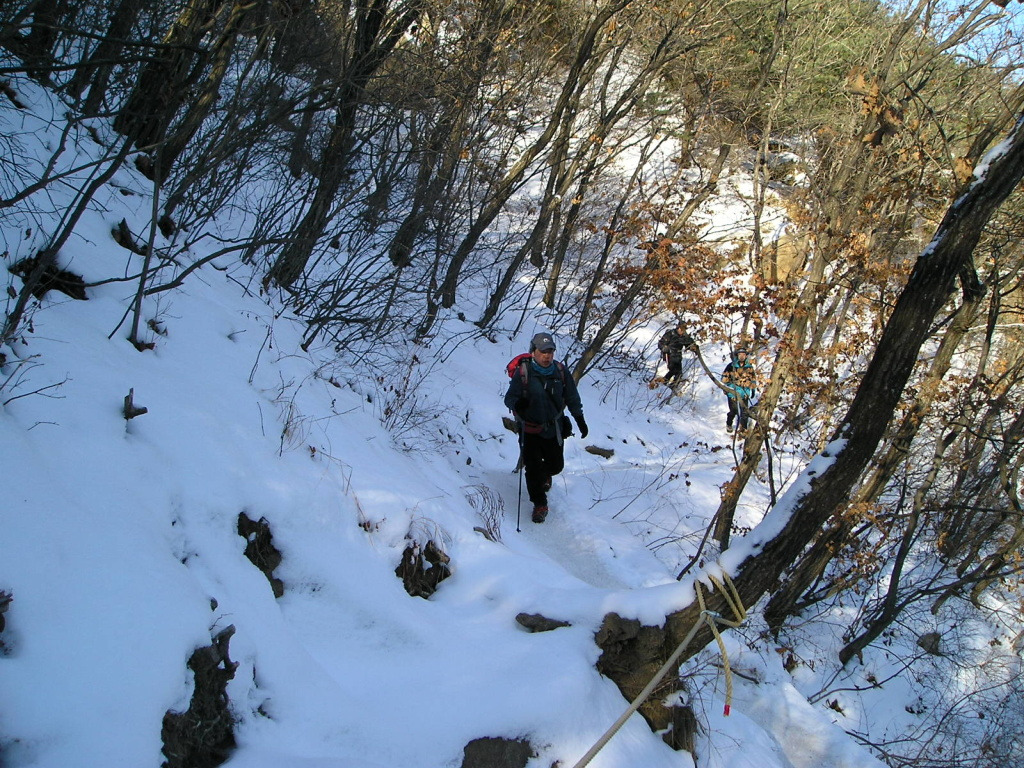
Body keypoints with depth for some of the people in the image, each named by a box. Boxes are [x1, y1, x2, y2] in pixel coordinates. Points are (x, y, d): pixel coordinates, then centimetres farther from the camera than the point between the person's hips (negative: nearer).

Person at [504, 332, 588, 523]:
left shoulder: (560, 371, -4)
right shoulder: (523, 372, -15)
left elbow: (572, 398, 9)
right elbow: (509, 398, -12)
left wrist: (580, 421, 13)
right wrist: (518, 404, -35)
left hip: (554, 428, 3)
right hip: (530, 430, -3)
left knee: (556, 465, 13)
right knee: (533, 468, -5)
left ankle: (544, 475, 50)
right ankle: (540, 504, 15)